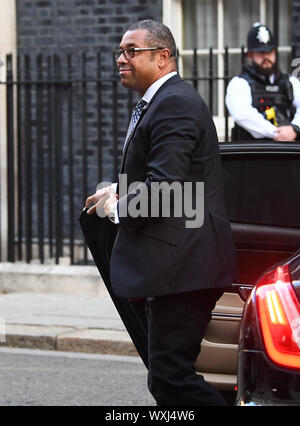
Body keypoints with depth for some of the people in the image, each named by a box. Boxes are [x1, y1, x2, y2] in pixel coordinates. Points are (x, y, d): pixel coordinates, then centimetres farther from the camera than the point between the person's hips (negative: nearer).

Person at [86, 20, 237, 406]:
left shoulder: (174, 103, -14)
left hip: (182, 265, -11)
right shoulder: (156, 103, 20)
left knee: (170, 377, -14)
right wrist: (120, 191, 10)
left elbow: (164, 184, -23)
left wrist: (117, 207, -8)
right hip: (174, 264, 11)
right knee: (168, 377, 15)